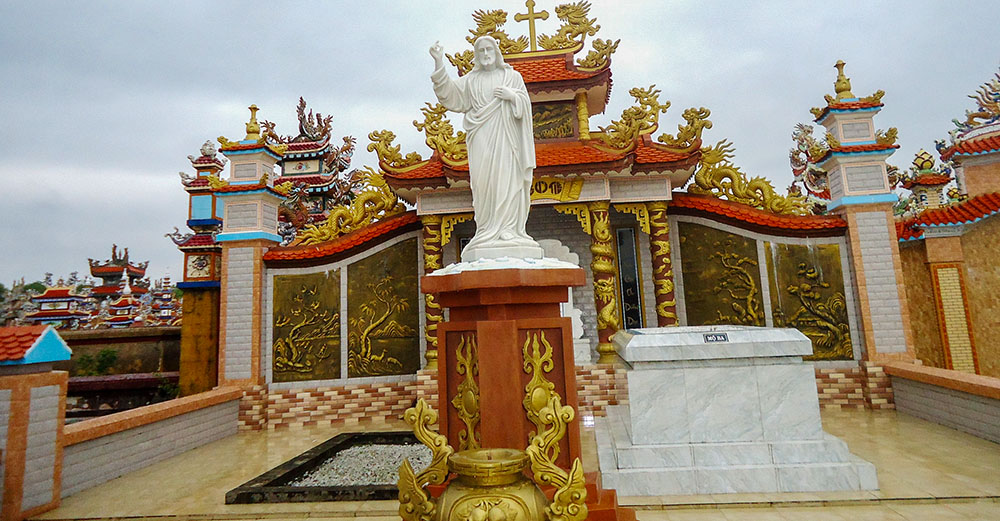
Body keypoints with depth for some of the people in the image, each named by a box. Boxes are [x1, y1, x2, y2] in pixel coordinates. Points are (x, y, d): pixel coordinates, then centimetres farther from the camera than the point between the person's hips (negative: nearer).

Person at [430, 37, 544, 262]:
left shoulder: (513, 76, 17)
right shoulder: (471, 80, 17)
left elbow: (525, 105, 11)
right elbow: (450, 92, 3)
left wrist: (512, 96, -9)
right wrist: (439, 63, -5)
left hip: (505, 136, 0)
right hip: (481, 139, 0)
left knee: (507, 180, -8)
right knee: (484, 181, -8)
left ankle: (509, 230, -7)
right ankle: (487, 232, -6)